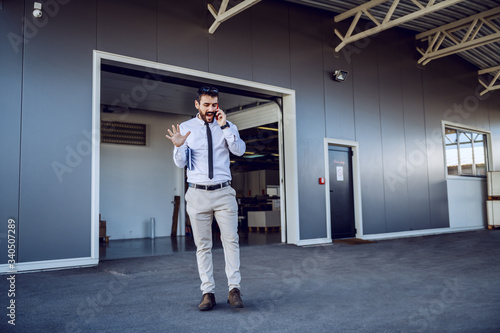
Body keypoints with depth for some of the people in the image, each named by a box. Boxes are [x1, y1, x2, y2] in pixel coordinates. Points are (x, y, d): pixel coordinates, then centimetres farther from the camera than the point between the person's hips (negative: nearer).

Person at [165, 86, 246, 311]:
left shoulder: (227, 126, 6)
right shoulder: (185, 128, 4)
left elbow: (239, 150, -8)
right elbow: (180, 163, 0)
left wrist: (224, 127, -15)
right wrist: (179, 146, -21)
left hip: (224, 192, 1)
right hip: (198, 193, 0)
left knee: (231, 240, -2)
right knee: (202, 245, 3)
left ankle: (234, 289, 5)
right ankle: (208, 292, 10)